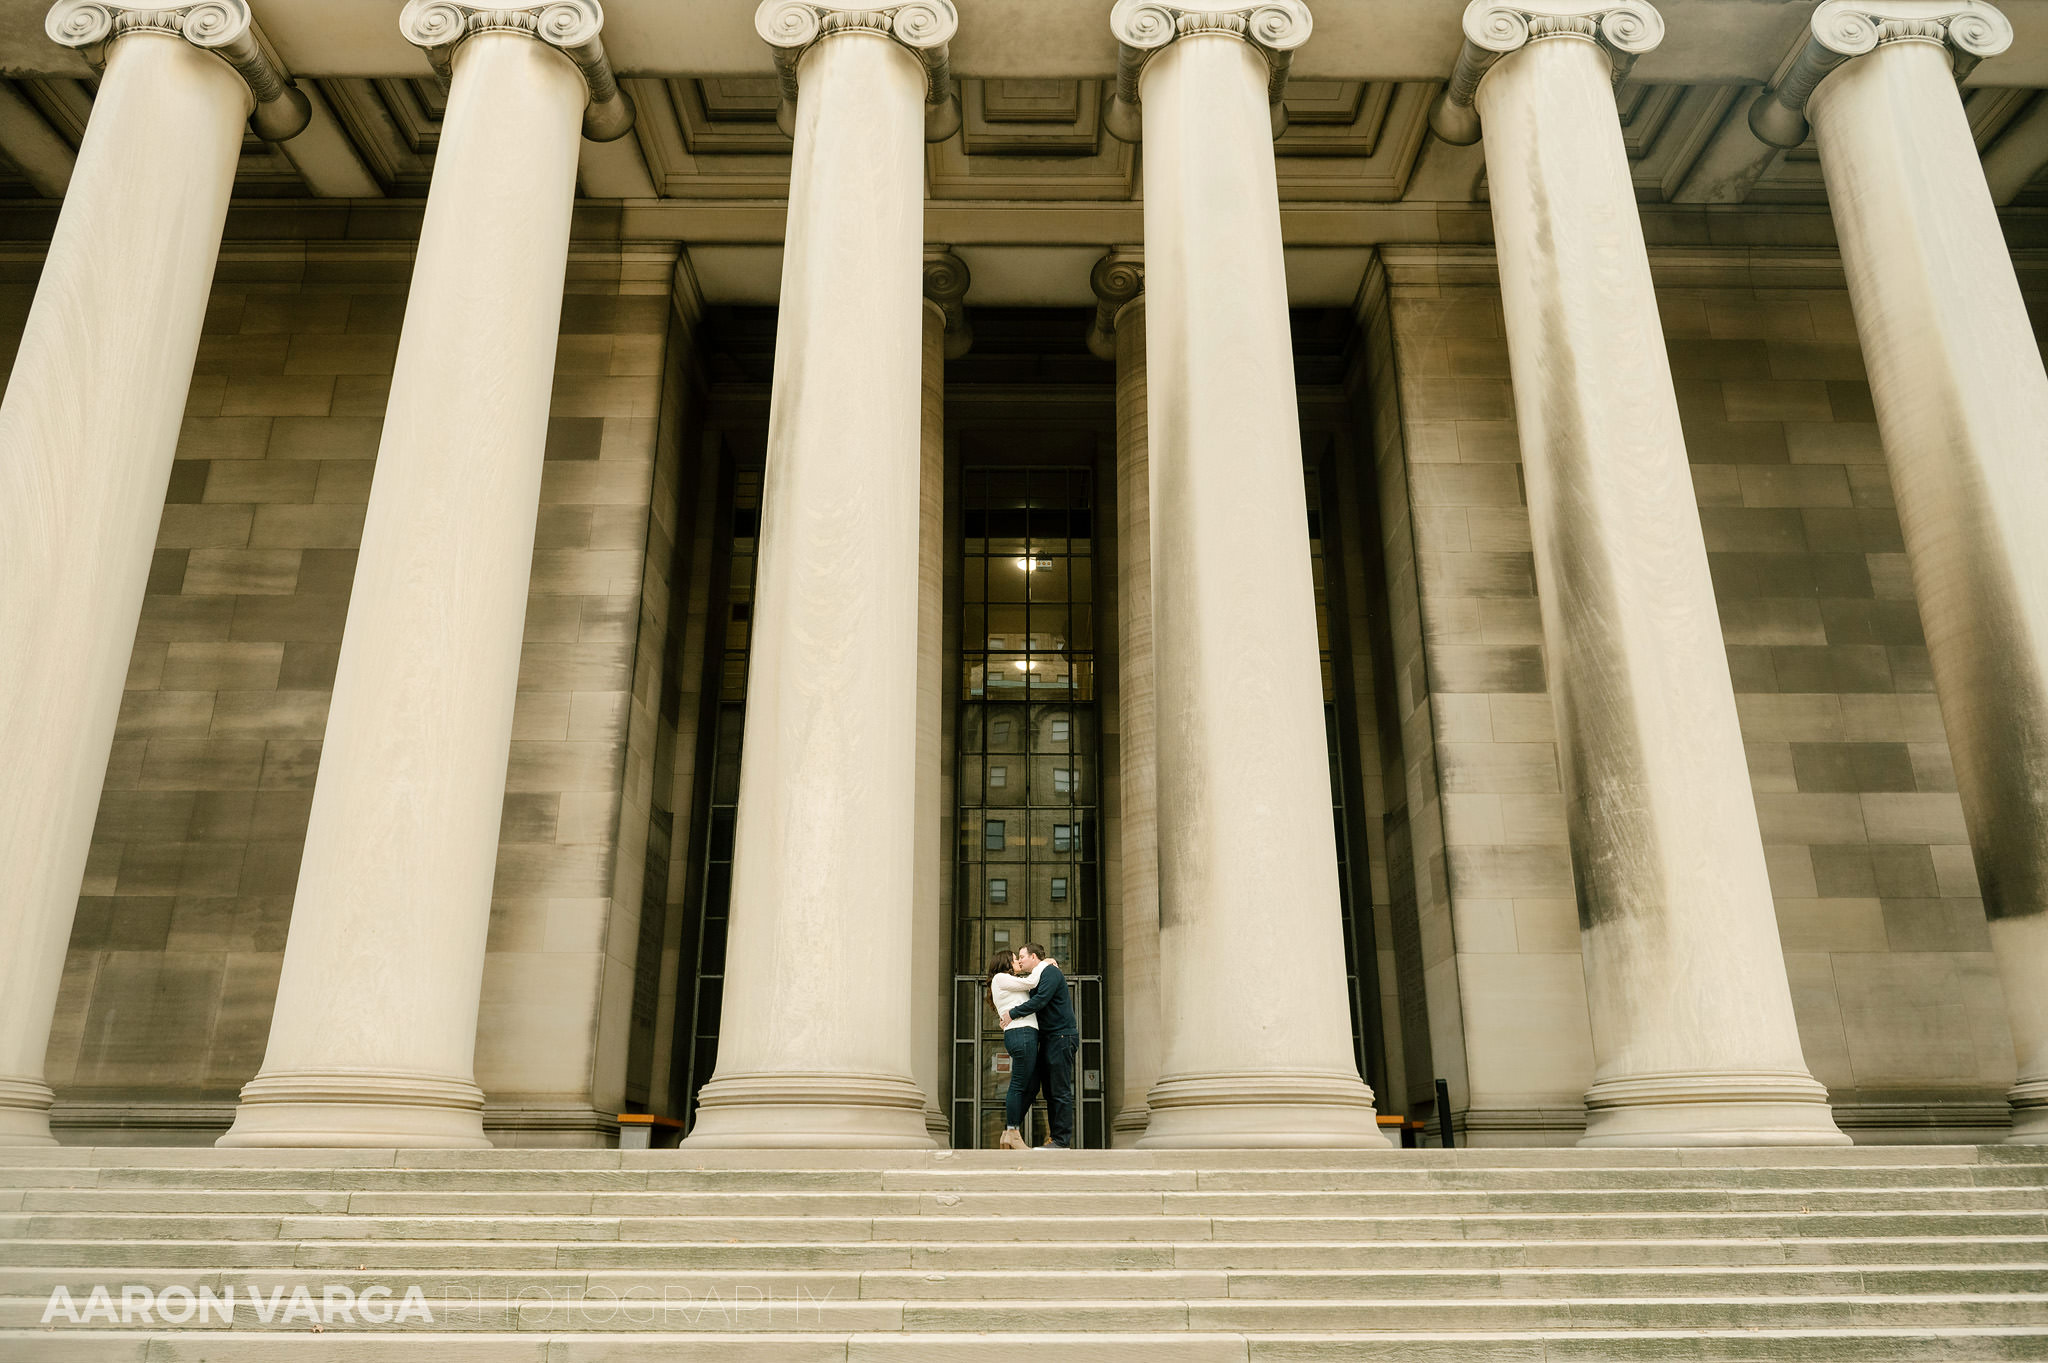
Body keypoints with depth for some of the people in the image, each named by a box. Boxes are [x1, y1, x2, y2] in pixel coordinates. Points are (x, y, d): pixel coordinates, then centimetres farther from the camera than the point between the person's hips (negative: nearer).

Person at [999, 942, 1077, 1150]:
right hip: (1049, 1039, 10)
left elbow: (1040, 1001, -21)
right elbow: (1035, 1002, 24)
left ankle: (1062, 1140, -9)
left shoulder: (1050, 972, -10)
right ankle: (1056, 1136, 13)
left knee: (1060, 1091, -9)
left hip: (1061, 1037, -10)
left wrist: (1012, 1013, -14)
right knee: (1050, 1090, 10)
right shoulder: (1036, 977, 20)